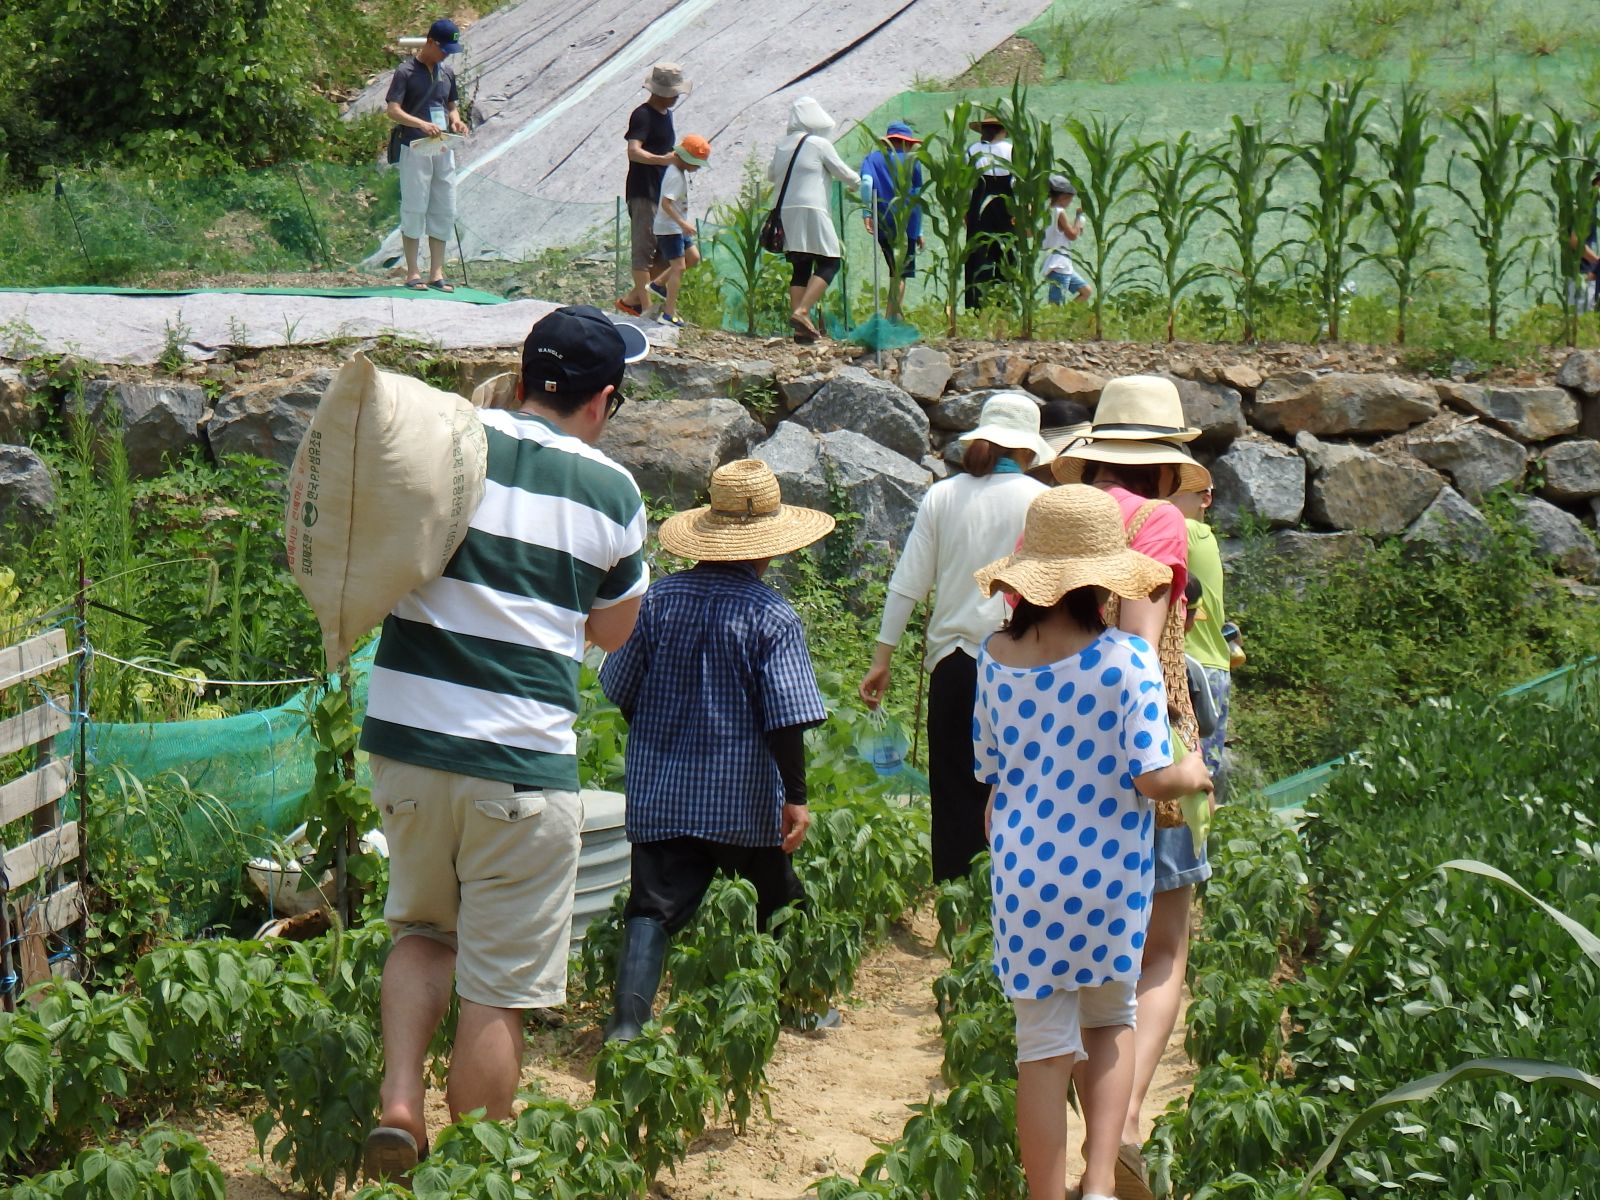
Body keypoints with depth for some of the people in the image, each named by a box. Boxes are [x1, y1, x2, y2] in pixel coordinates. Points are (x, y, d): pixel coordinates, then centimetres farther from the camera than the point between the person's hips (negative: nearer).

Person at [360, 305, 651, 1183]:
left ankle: (398, 1104, 8)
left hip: (404, 744, 3)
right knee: (497, 993, 6)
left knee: (422, 931, 25)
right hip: (522, 761, -3)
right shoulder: (611, 492, -1)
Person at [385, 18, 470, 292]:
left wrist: (456, 119, 1)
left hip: (443, 149, 6)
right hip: (415, 149, -6)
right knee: (414, 210, -4)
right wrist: (422, 124, -27)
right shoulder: (406, 71, -7)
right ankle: (412, 274, 0)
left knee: (444, 212, 5)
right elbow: (393, 110, -13)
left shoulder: (448, 72, 13)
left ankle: (437, 274, 10)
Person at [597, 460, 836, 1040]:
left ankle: (627, 1020, -15)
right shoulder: (772, 616, -12)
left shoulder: (659, 598, -1)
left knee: (653, 907, -1)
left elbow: (622, 689, 8)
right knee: (776, 902, 17)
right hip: (744, 798, -2)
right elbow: (786, 717, -15)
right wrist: (796, 797, -9)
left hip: (660, 793, 2)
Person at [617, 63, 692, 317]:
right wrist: (663, 159, -40)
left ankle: (632, 299, 16)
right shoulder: (642, 115, -12)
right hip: (643, 193, -10)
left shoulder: (666, 114, 17)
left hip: (662, 193, 10)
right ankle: (646, 306, -8)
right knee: (644, 249, -8)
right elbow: (633, 152, -27)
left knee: (667, 252, 9)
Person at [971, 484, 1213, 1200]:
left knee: (1044, 1047, 9)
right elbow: (1152, 778, -16)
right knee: (1110, 1020, 21)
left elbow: (989, 772, 7)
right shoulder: (1126, 658, -12)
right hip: (1108, 873, -1)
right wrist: (1192, 775, 5)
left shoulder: (996, 658, -2)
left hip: (1024, 872, 1)